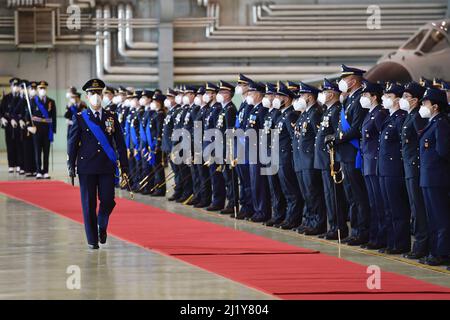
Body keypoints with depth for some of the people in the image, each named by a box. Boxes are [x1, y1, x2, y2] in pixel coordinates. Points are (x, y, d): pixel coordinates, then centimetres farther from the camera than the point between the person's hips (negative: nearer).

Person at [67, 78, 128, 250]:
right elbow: (72, 143, 4)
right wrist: (71, 166, -1)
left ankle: (102, 226, 25)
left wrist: (124, 166, 4)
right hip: (87, 167, -1)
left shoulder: (112, 117, 8)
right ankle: (92, 240, 9)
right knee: (89, 204, 0)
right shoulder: (79, 118, 2)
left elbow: (120, 143, 8)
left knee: (108, 201, -5)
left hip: (107, 167, 1)